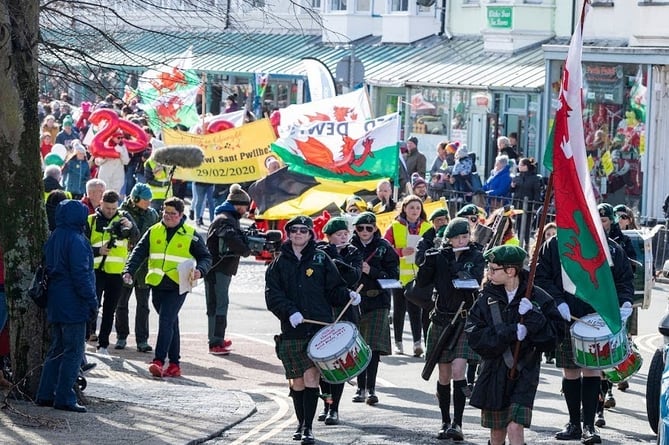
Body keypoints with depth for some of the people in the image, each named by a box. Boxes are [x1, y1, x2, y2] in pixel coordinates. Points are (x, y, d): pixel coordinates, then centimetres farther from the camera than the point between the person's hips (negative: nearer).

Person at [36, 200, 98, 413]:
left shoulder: (53, 239, 12)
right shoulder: (76, 240, -16)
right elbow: (81, 274, -19)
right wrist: (92, 300, -13)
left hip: (55, 304, 9)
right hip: (73, 305, -9)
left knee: (56, 350, 16)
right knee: (73, 351, -4)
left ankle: (45, 395, 15)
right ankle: (64, 398, -5)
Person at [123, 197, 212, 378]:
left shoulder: (190, 235, 1)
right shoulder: (154, 231, 10)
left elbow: (205, 257, 7)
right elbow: (139, 253, 7)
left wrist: (200, 270, -14)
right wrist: (129, 271, -9)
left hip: (178, 286, -4)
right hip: (157, 285, 4)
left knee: (166, 321, -17)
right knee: (171, 323, 12)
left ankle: (159, 361, -21)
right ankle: (174, 364, 18)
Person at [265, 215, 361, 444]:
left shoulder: (321, 259, 8)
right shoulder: (280, 262, 10)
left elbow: (334, 288, 9)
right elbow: (272, 294, 2)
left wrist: (348, 295, -11)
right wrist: (290, 311, -13)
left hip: (319, 328, -2)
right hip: (292, 329, 2)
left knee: (311, 376, -11)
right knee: (296, 380, 7)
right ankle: (301, 423, 24)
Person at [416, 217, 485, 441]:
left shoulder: (476, 257, 0)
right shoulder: (439, 256, 4)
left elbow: (476, 283, -13)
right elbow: (422, 282, -2)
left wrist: (455, 269, -22)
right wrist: (429, 260, -16)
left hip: (465, 320, -2)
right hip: (442, 319, 3)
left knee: (458, 370, -16)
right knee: (444, 375, 7)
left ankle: (457, 424, -15)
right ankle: (445, 422, 18)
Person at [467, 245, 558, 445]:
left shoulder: (538, 298, -6)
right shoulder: (488, 297, 0)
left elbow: (551, 337, -9)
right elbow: (474, 336, -8)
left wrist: (533, 317, -24)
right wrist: (510, 332, -19)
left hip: (524, 373, -3)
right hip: (493, 373, 3)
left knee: (515, 427, -16)